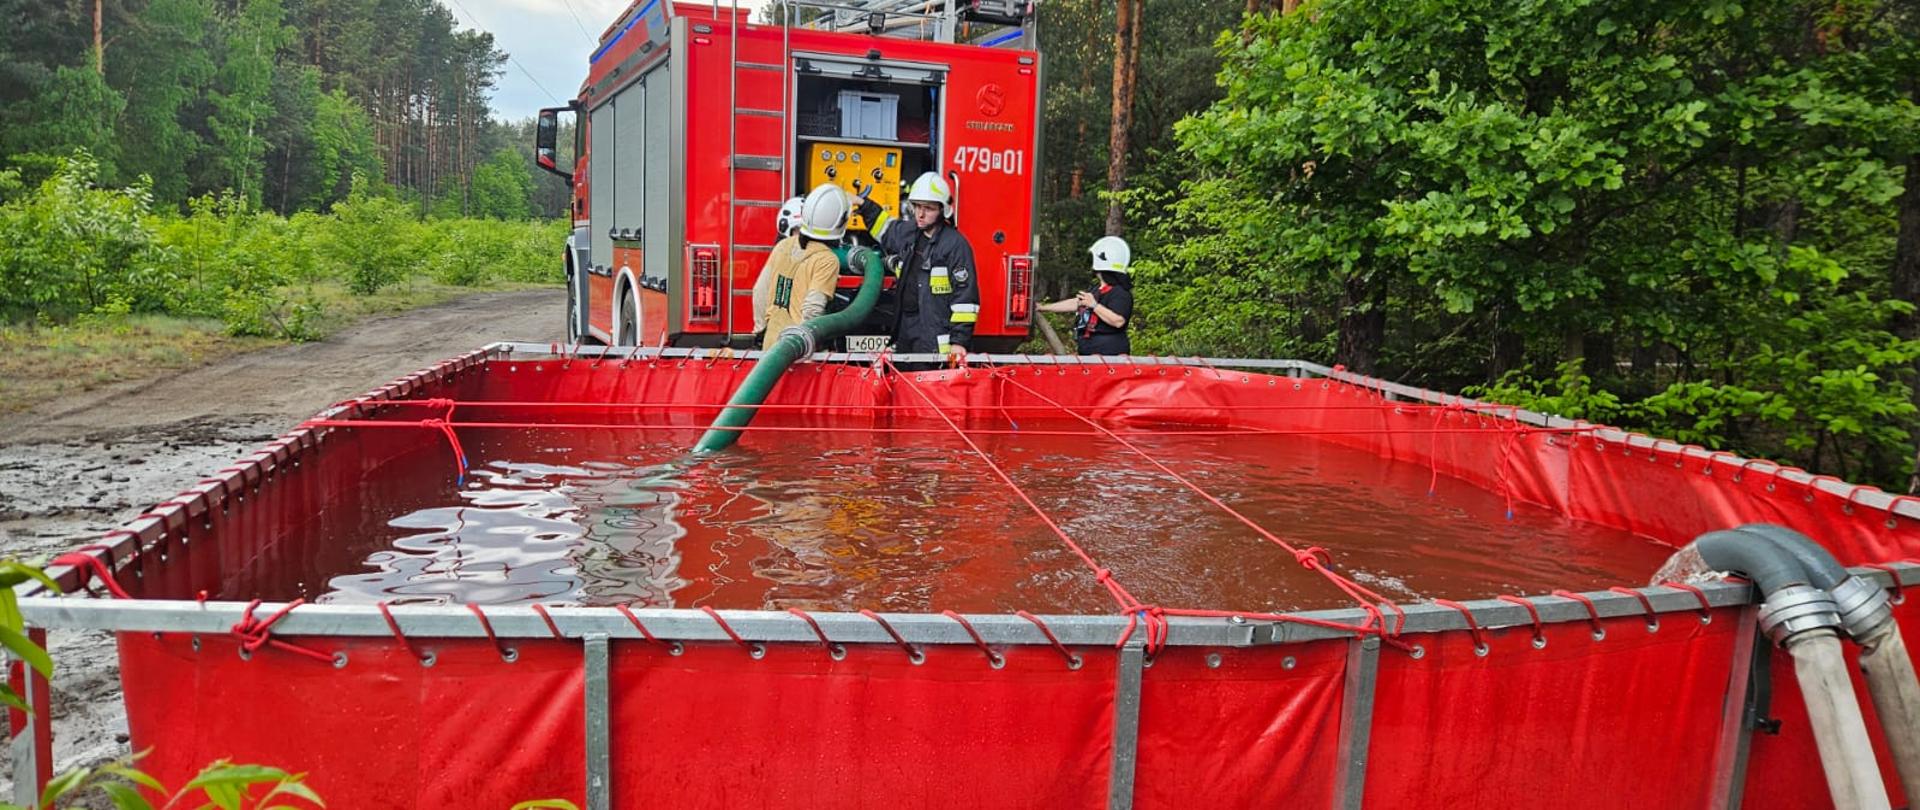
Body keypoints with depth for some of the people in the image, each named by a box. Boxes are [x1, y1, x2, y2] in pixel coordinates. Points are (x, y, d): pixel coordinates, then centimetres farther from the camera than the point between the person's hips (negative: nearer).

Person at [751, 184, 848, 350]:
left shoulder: (783, 246, 3)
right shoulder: (827, 260, -15)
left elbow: (760, 291, 7)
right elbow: (812, 309, -22)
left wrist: (760, 330, 18)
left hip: (771, 342, 6)